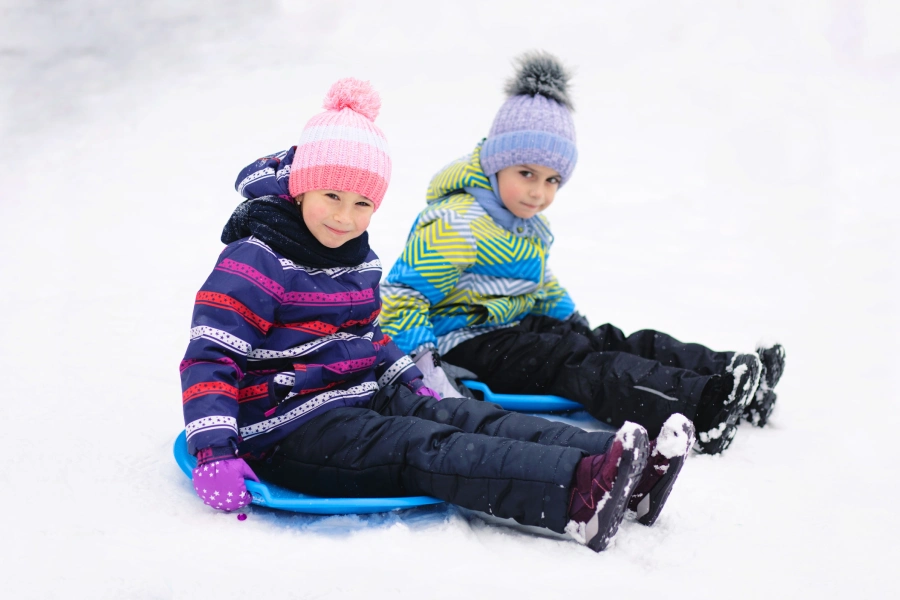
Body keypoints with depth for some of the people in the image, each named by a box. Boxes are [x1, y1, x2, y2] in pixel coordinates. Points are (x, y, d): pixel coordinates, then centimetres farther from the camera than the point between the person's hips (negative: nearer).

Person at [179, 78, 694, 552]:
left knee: (462, 417, -16)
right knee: (420, 449, -29)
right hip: (289, 429, -8)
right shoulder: (255, 262, -13)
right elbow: (209, 357, -19)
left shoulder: (360, 260, 14)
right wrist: (214, 452, -29)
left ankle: (628, 473, -35)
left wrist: (408, 383, 16)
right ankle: (575, 496, -51)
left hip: (361, 402, 8)